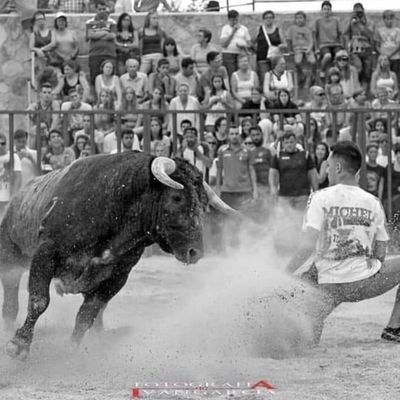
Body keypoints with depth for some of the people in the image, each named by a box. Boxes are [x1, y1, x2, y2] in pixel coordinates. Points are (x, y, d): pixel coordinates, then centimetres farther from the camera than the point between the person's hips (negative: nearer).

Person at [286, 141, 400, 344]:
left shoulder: (320, 198, -4)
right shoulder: (373, 203, 6)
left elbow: (307, 247, -14)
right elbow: (380, 255, 8)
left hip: (328, 287, 0)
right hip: (364, 283, 0)